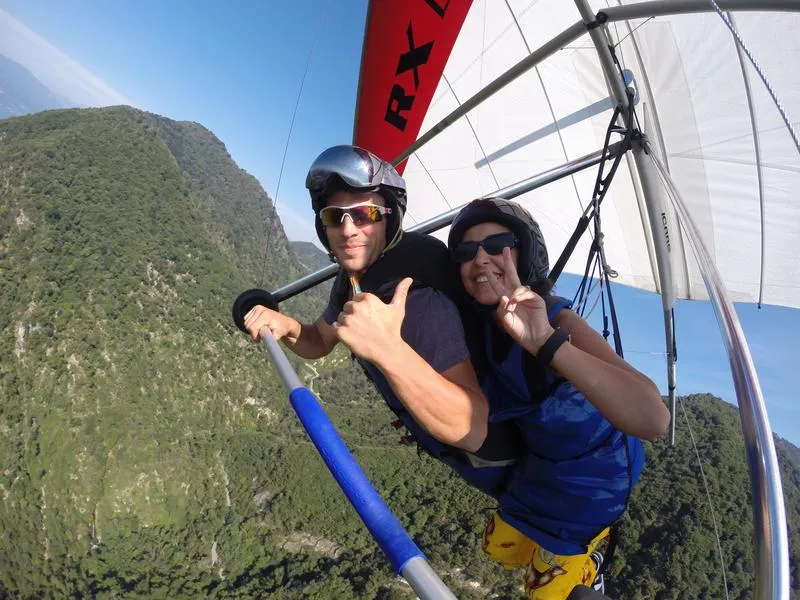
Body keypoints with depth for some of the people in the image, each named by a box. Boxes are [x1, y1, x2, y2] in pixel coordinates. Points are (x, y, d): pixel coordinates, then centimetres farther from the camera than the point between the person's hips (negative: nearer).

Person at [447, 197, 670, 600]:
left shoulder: (556, 319, -35)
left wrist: (547, 342, -59)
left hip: (591, 475, -6)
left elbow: (652, 420, -51)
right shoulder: (481, 322, -14)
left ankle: (592, 545, 41)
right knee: (500, 550, 25)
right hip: (538, 461, 6)